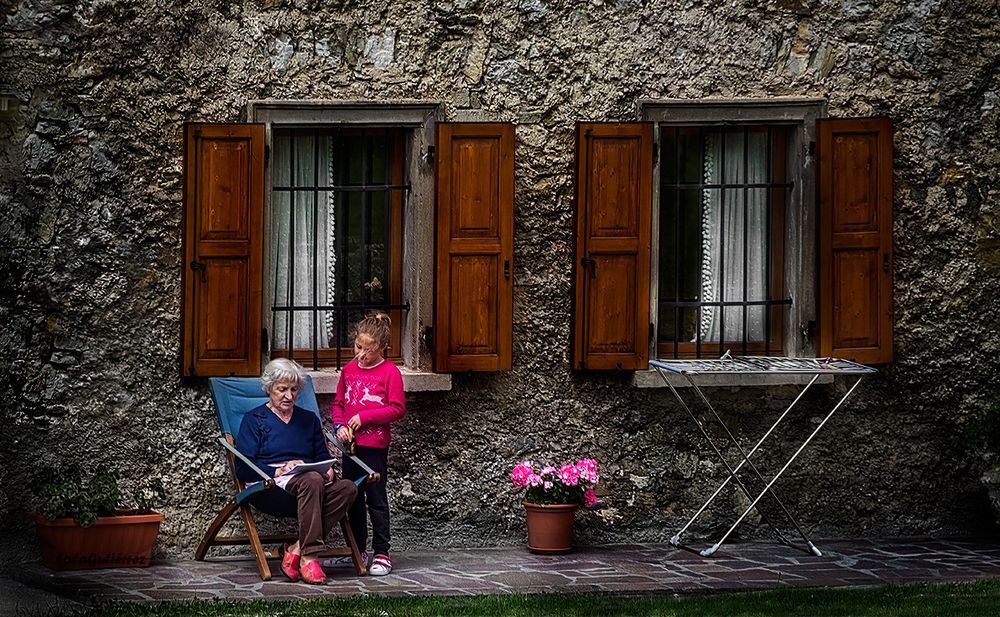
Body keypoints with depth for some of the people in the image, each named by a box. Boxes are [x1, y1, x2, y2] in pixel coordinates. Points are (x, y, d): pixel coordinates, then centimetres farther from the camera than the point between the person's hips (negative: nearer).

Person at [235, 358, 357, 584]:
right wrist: (278, 471, -15)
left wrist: (329, 470, -3)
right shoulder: (254, 419, 10)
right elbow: (243, 468, 0)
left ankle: (297, 550, -30)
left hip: (308, 484, 5)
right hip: (269, 487, -5)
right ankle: (308, 558, -41)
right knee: (311, 480, -39)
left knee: (347, 487, -29)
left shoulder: (309, 419, 25)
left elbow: (323, 457, 22)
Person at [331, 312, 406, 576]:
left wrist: (364, 417, -15)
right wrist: (339, 425, -3)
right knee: (353, 498, 13)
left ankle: (382, 554, 2)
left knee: (376, 499, -3)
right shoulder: (349, 370, 9)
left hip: (375, 445, -6)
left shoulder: (389, 372, -8)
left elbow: (397, 409, -11)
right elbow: (338, 403, 16)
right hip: (351, 444, 6)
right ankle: (357, 549, 23)